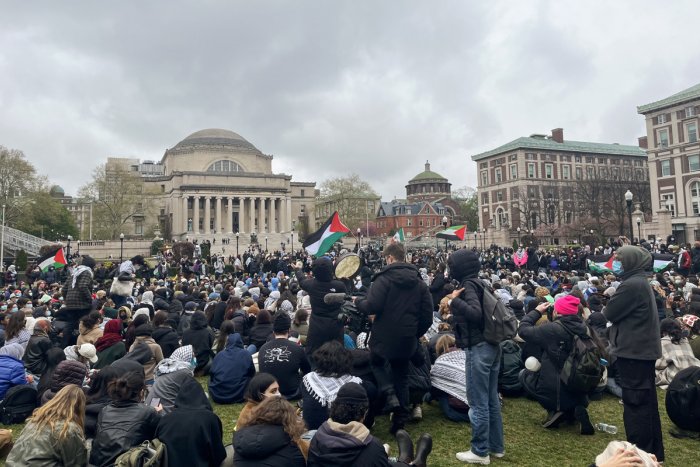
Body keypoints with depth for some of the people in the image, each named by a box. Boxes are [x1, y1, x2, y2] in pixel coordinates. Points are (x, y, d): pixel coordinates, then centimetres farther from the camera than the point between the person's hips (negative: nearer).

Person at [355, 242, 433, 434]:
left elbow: (372, 307, -22)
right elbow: (427, 316, 4)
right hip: (407, 339, 5)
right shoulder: (419, 282, 5)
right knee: (402, 376, 18)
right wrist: (415, 334, 16)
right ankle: (400, 418, 19)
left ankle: (390, 395, 0)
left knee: (377, 362, 23)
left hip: (384, 337, -4)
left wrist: (358, 302, -2)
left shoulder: (384, 278, -13)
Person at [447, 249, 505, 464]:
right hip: (491, 346, 9)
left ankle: (480, 452, 10)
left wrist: (454, 301, -27)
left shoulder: (468, 285, -14)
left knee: (478, 401, 0)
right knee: (491, 398, 17)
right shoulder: (478, 283, 12)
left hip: (478, 348, -9)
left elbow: (475, 313, -28)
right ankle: (496, 446, 27)